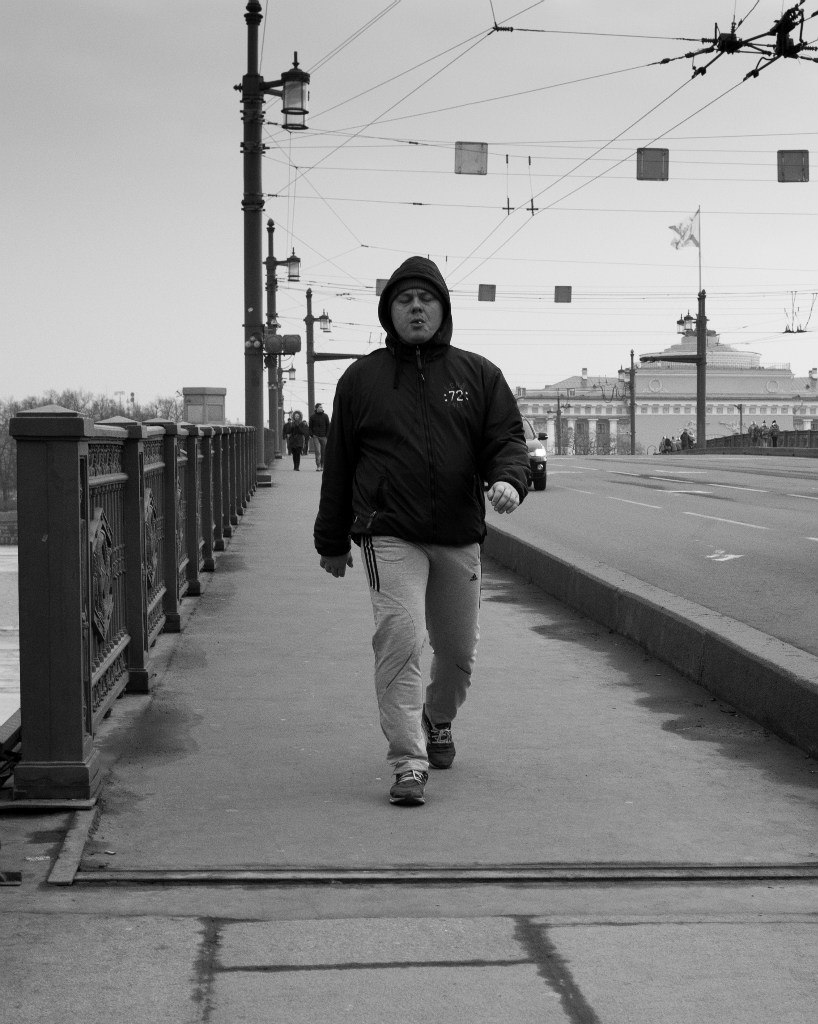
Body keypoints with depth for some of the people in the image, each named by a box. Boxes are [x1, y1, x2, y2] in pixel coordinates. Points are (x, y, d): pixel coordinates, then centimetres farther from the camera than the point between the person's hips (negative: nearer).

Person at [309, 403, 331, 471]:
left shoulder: (325, 416, 5)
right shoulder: (312, 417, 4)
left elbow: (328, 426, 7)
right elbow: (310, 427, 10)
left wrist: (327, 435, -2)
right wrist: (311, 434, -3)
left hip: (323, 436, 1)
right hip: (316, 436, -1)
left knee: (324, 452, 4)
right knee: (317, 452, -11)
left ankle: (322, 466, 14)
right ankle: (318, 466, -11)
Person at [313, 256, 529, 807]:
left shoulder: (478, 374, 8)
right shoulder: (362, 379, 7)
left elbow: (508, 437, 4)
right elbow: (339, 463, 12)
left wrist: (508, 478, -20)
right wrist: (332, 541, 14)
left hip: (461, 536, 2)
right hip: (390, 537, -2)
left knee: (459, 650, 13)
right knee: (400, 641, -17)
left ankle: (438, 721, 43)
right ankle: (409, 762, -14)